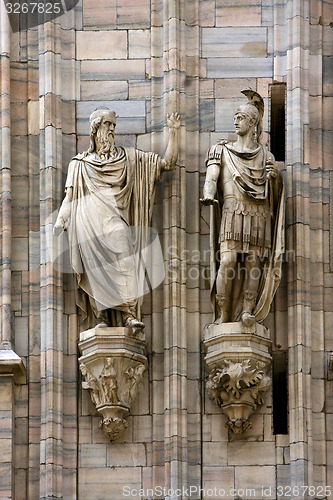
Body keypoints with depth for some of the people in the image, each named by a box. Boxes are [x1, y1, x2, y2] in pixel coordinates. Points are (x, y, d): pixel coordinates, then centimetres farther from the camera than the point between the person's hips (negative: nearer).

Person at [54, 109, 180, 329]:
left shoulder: (128, 158, 20)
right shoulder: (81, 163, 20)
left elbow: (167, 163, 17)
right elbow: (71, 195, 17)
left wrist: (174, 131, 10)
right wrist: (60, 219, 1)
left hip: (115, 220, 0)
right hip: (89, 219, 0)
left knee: (124, 258, -22)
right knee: (96, 267, -12)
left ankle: (129, 314, -28)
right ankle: (100, 317, -12)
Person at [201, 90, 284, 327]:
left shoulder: (265, 155, 19)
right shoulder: (222, 151, 15)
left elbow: (275, 191, 16)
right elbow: (211, 177, -1)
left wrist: (275, 176, -6)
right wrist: (209, 195, -21)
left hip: (259, 214, 2)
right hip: (232, 212, -2)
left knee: (253, 263, -7)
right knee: (227, 261, -15)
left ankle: (248, 311, -11)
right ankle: (223, 314, -12)